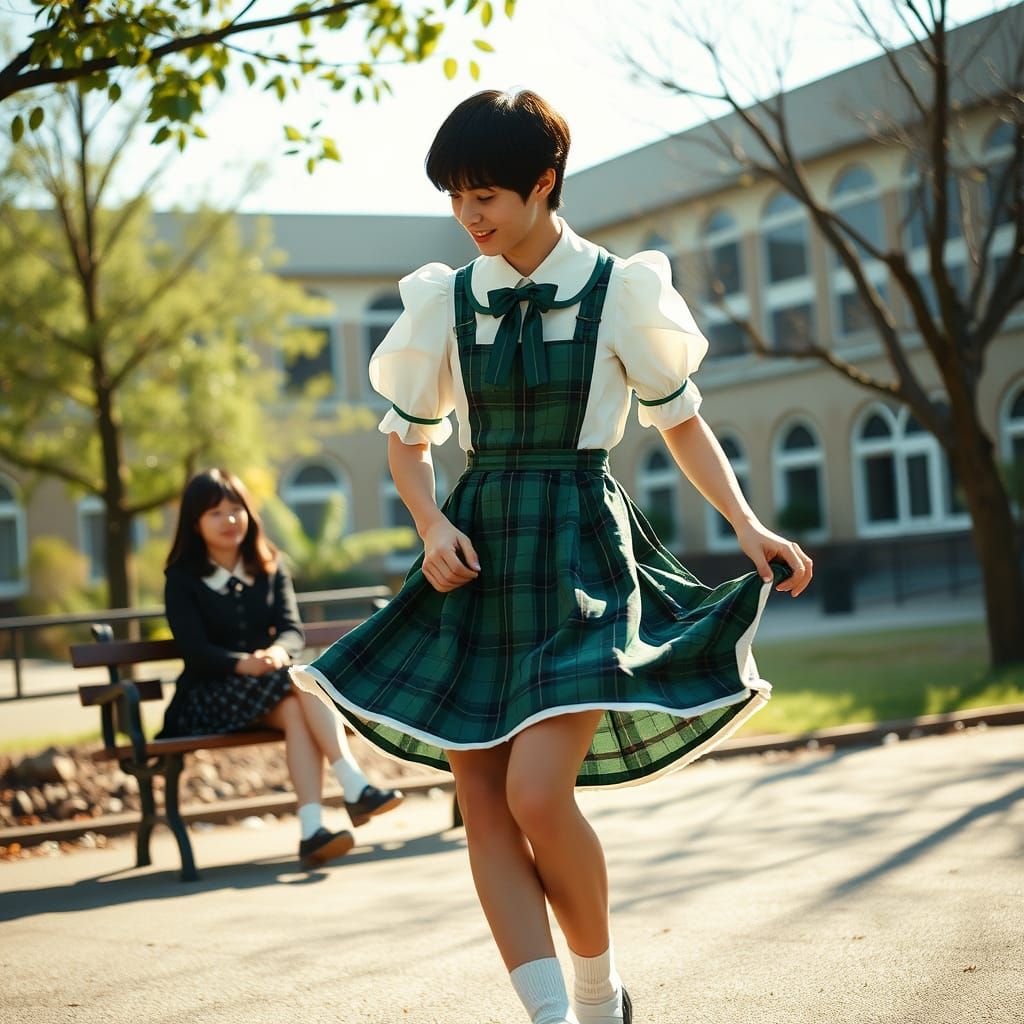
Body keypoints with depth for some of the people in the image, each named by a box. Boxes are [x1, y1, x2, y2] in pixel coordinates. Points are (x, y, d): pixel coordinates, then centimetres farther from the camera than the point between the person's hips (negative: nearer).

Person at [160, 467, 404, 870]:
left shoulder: (270, 568, 14)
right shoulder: (182, 579, 2)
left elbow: (292, 630, 2)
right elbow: (194, 649, -9)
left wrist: (278, 651, -24)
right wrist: (242, 664, -29)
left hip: (270, 683, 3)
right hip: (208, 698, -3)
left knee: (297, 708, -35)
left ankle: (311, 830, -49)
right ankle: (356, 789, -40)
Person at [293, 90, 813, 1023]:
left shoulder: (618, 291, -2)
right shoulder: (449, 302, 7)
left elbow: (679, 421, 7)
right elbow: (407, 435, 16)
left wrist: (747, 525, -4)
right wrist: (433, 527, -2)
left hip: (582, 549, -4)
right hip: (479, 553, 4)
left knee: (537, 792, -18)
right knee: (483, 802, -3)